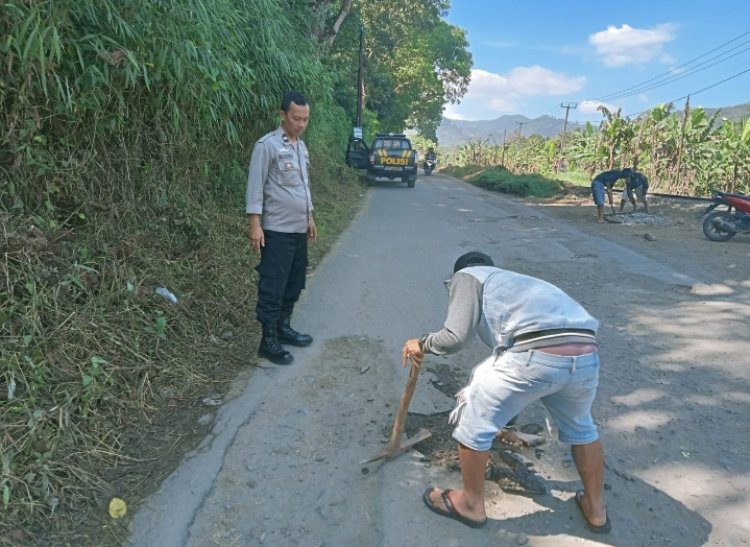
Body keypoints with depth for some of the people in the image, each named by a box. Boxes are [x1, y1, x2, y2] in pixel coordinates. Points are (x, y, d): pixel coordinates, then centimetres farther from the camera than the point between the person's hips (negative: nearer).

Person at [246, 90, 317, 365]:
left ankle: (283, 327, 28)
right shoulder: (267, 145, -12)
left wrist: (309, 218, 21)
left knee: (294, 284, 14)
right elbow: (255, 186, -14)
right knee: (273, 287, -3)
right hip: (277, 231, -8)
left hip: (299, 229, 8)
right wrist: (255, 224, -19)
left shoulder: (301, 147, 13)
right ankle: (268, 340, 7)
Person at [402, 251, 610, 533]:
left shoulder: (467, 276, 18)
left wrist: (422, 344, 24)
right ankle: (595, 508, 52)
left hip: (536, 355, -7)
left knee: (472, 422, 17)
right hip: (586, 355, 8)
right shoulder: (517, 280, 38)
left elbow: (455, 336, 2)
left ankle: (471, 503, 36)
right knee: (580, 428, 35)